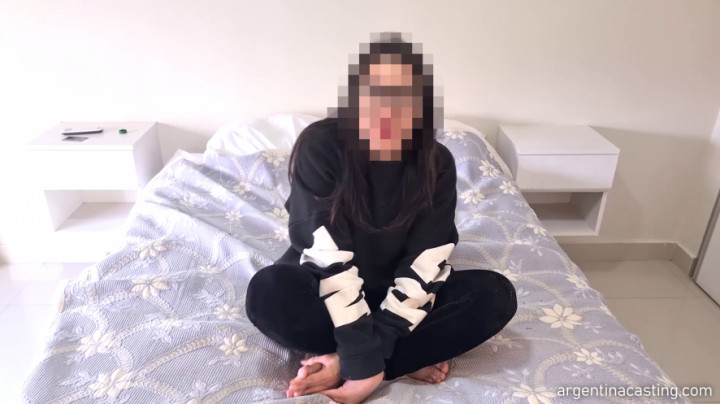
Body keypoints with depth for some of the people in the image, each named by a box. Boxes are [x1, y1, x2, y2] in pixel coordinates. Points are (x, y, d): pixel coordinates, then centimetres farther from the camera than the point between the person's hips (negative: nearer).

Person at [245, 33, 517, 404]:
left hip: (396, 292, 2)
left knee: (495, 295, -20)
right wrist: (364, 359, -31)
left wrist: (353, 364, -27)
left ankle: (339, 365, -23)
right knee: (267, 292, -34)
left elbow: (425, 264, -20)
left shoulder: (437, 164, -14)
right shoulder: (321, 147, -22)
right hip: (328, 290, -1)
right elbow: (328, 256, -27)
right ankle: (411, 358, -19)